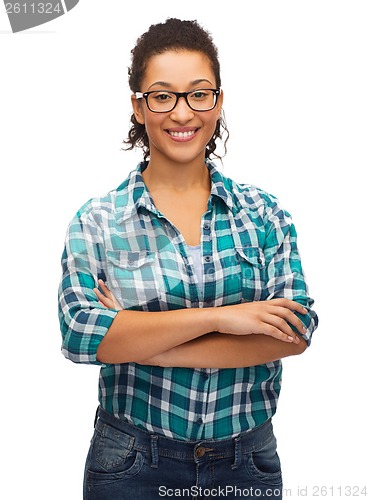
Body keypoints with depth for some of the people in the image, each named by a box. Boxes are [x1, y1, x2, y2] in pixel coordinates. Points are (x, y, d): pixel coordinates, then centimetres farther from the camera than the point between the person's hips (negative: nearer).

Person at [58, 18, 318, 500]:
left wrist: (146, 346, -17)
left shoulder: (264, 213, -2)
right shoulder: (97, 222, -5)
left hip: (249, 461, 2)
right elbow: (80, 333, -17)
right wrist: (217, 317, -24)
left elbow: (297, 329, -12)